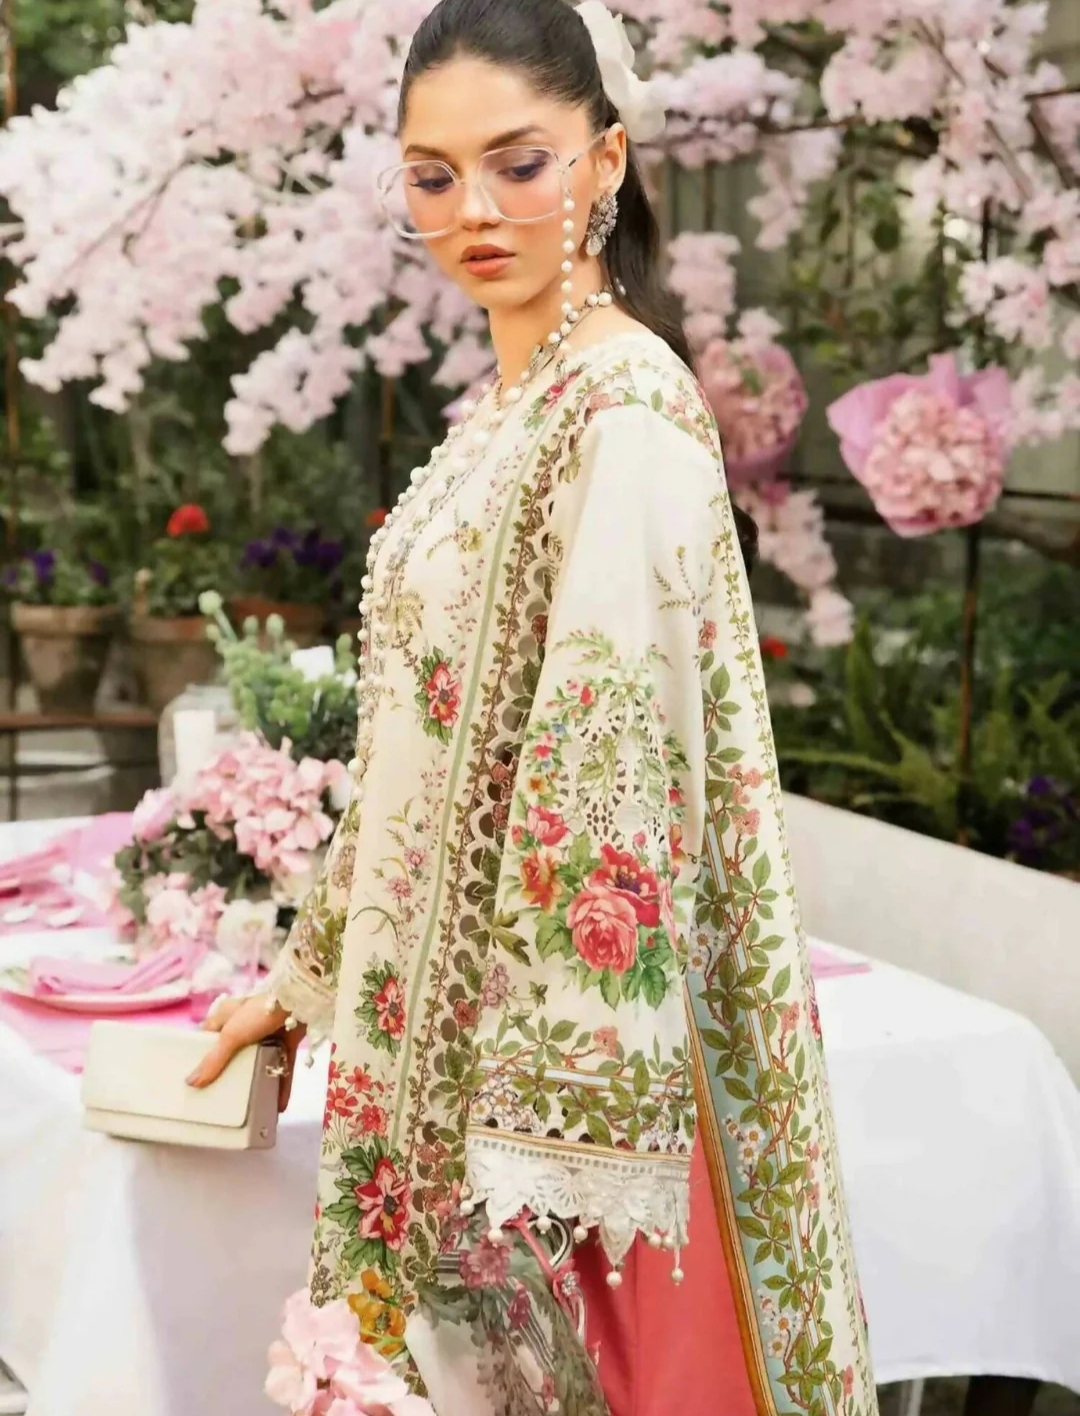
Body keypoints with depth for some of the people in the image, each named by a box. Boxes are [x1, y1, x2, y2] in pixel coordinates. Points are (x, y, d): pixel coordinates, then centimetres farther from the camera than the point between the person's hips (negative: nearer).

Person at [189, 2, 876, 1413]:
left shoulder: (624, 407, -17)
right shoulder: (509, 404, 10)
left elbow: (610, 767, -22)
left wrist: (545, 1120, -23)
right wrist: (311, 977, 19)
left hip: (564, 1042, -8)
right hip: (458, 1015, 8)